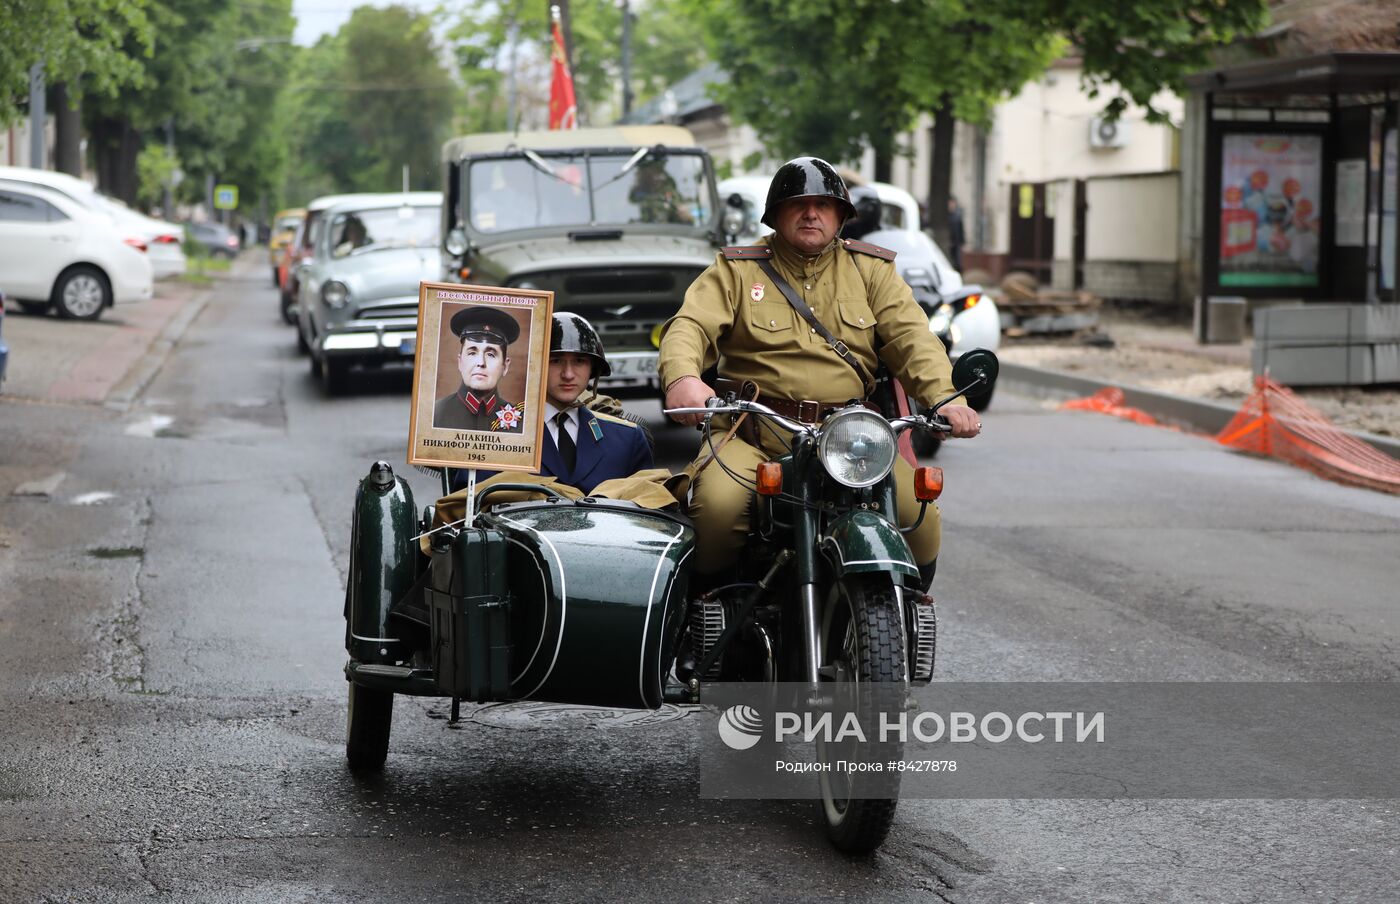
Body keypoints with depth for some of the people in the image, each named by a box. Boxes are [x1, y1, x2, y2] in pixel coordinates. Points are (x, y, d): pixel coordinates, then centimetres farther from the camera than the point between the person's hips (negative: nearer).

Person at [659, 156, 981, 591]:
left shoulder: (871, 270, 16)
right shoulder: (736, 270, 11)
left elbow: (910, 336, 4)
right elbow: (691, 325, -4)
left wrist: (945, 398, -16)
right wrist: (682, 377, -29)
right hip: (754, 435, -2)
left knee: (918, 513, -20)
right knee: (718, 505, -30)